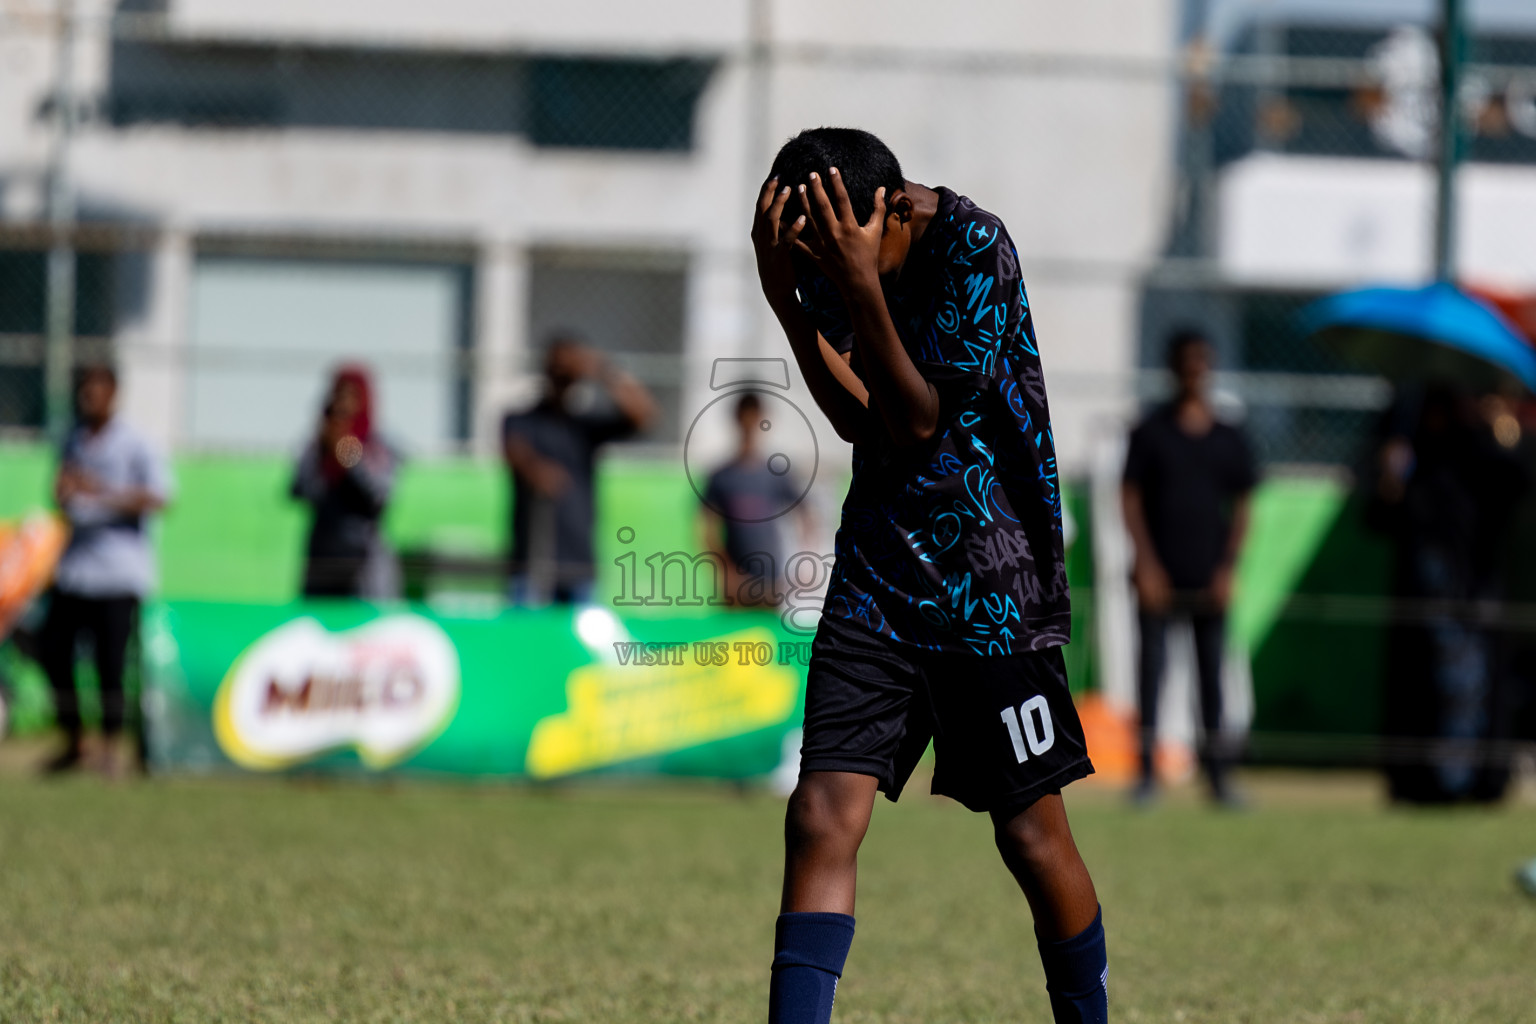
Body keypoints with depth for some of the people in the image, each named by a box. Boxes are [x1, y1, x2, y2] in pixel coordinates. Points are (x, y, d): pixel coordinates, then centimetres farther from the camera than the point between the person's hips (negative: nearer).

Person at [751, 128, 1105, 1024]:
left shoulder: (973, 248, -16)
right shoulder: (824, 253, 0)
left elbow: (916, 423, -17)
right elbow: (855, 419, -10)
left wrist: (861, 287, -28)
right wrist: (785, 296, -22)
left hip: (992, 577, -4)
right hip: (881, 567, 4)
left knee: (1031, 831, 3)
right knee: (823, 816, -8)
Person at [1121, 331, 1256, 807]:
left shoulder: (1229, 440, 9)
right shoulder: (1151, 432, 3)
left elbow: (1241, 507, 12)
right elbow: (1130, 497, 1)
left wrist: (1227, 567, 1)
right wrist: (1146, 563, -8)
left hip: (1209, 578, 2)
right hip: (1160, 574, -2)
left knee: (1212, 671, 3)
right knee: (1151, 666, -4)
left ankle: (1217, 775, 7)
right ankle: (1147, 772, 0)